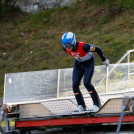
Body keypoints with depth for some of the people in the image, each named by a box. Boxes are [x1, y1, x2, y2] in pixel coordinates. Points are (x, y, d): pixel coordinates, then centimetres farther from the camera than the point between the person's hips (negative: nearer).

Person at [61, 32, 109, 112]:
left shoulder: (83, 46, -37)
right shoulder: (65, 48, -20)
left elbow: (97, 49, -23)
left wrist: (104, 60, -9)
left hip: (89, 63, -5)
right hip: (78, 64, 5)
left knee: (86, 83, -20)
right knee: (75, 84, -8)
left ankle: (97, 104, -9)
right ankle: (81, 106, 2)